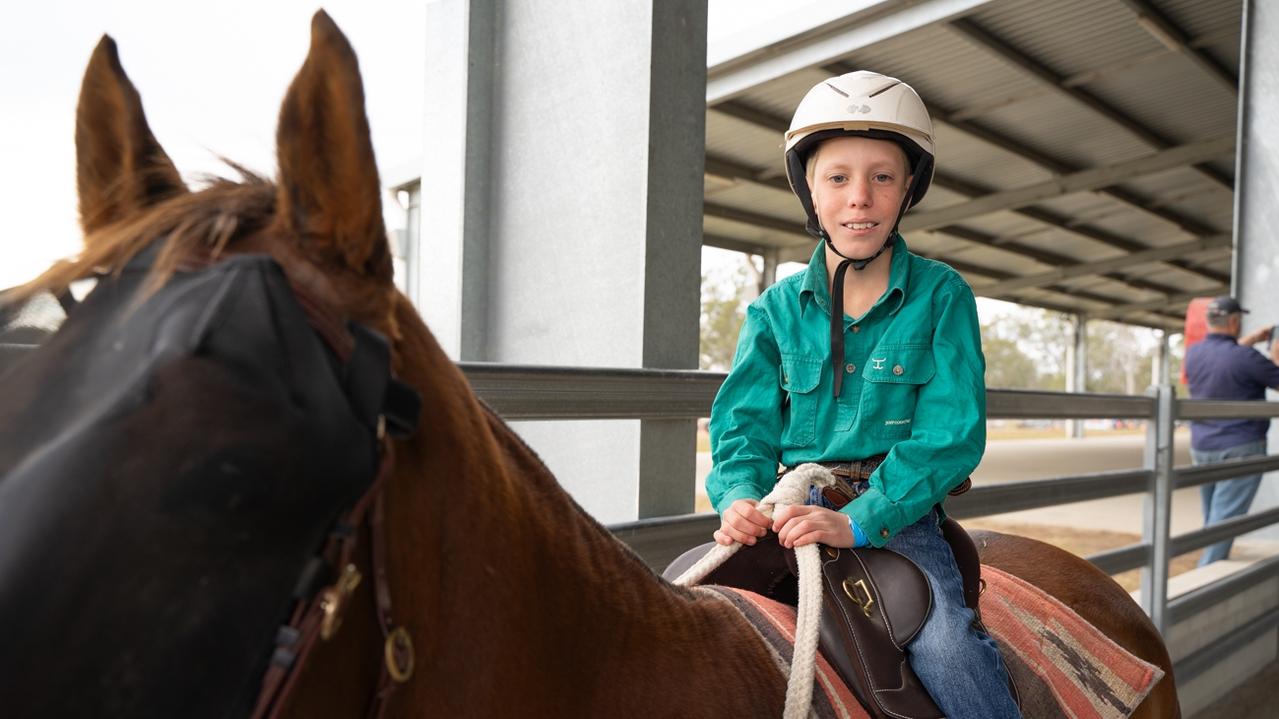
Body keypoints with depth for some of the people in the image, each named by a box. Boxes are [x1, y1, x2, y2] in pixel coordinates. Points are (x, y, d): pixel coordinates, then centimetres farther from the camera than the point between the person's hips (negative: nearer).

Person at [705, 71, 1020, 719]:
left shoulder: (942, 295, -1)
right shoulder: (776, 308, 7)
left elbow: (952, 433, -10)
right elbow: (744, 425, 4)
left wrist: (859, 518, -23)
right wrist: (740, 498, -18)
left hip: (897, 511, -2)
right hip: (789, 514, 2)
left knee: (945, 647, -26)